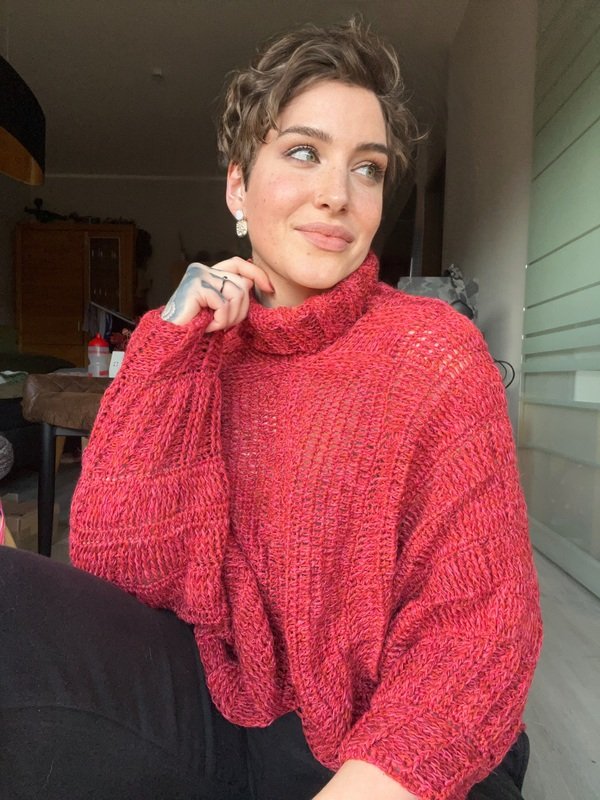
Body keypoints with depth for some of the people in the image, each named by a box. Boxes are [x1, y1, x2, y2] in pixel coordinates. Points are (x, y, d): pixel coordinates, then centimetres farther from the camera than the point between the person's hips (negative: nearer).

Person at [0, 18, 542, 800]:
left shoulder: (439, 354, -11)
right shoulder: (197, 346, -1)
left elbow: (482, 617, -14)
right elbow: (122, 569, -10)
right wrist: (172, 346, -15)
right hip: (213, 700, 3)